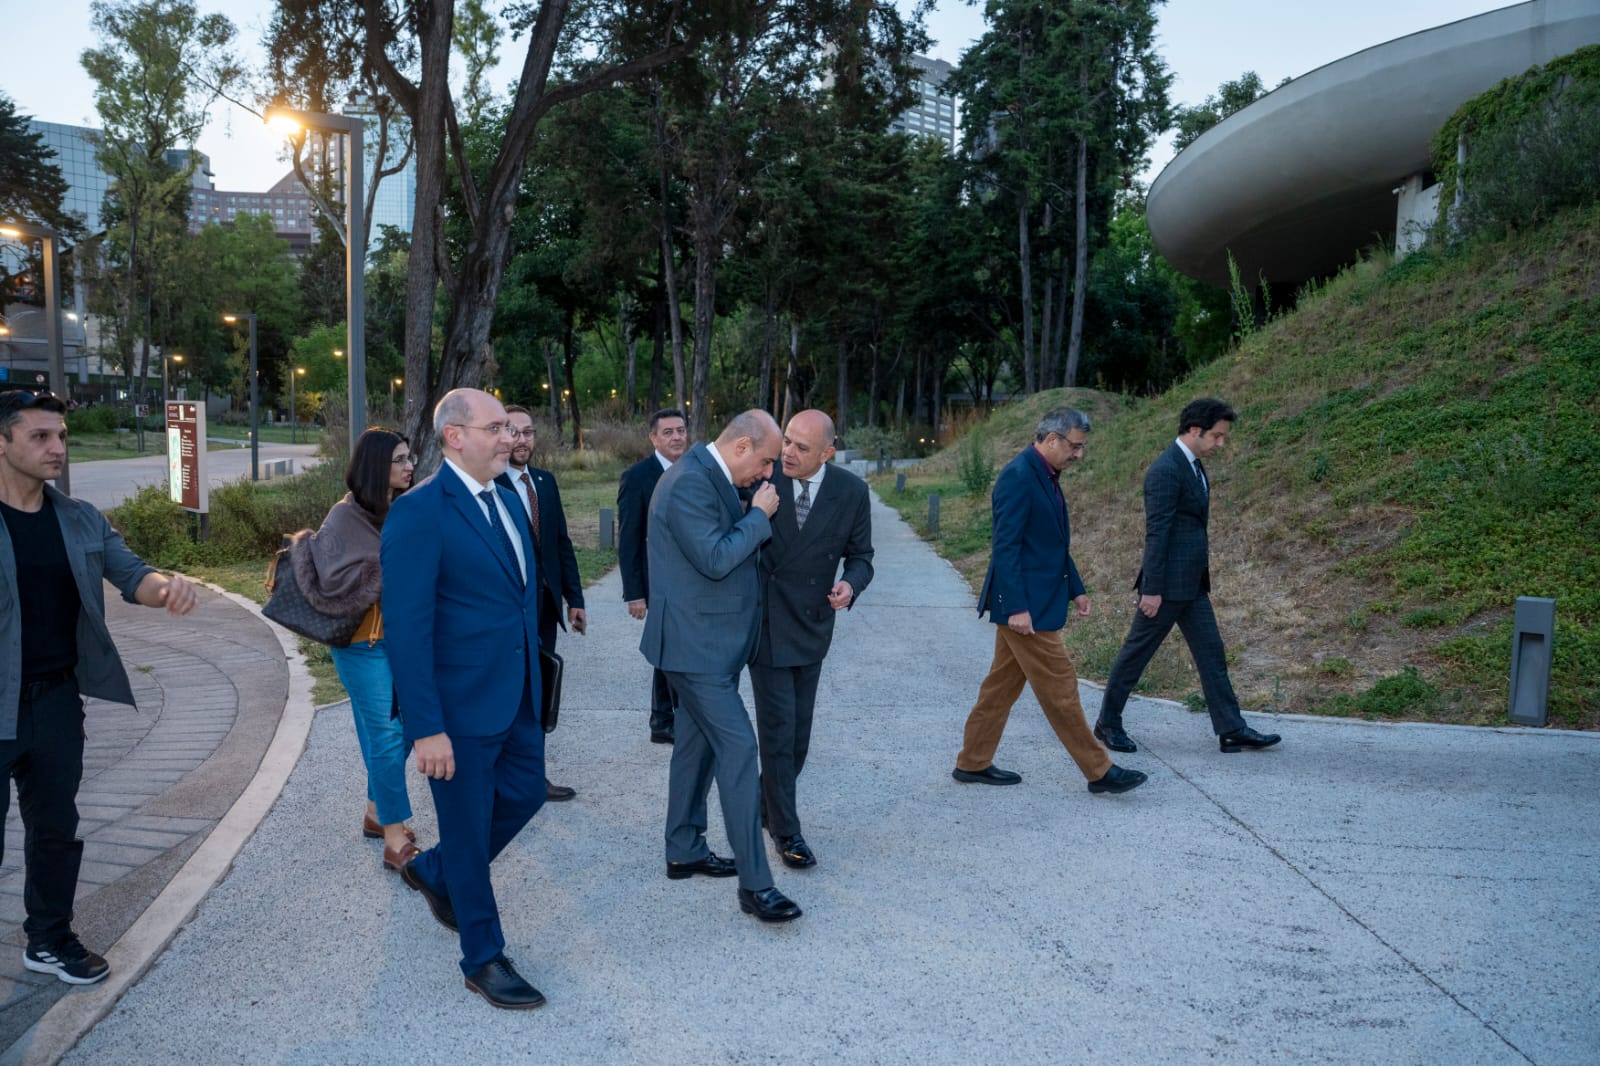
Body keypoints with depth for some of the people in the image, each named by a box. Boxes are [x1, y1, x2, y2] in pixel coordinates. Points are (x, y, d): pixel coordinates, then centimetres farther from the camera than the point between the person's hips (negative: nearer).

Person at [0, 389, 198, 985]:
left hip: (57, 701, 5)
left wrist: (166, 587, -24)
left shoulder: (80, 521, 5)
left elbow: (128, 572, -1)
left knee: (57, 826, 17)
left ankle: (49, 940, 34)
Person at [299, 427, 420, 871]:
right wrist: (388, 565, -18)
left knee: (401, 731, 14)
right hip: (365, 643, -7)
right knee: (387, 736, -3)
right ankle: (396, 841, 4)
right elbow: (335, 579, -22)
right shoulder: (346, 516, -13)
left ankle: (377, 813, 33)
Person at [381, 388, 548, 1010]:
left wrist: (532, 677, 15)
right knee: (467, 827, 8)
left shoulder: (507, 498, 7)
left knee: (525, 795, 20)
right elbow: (407, 628, -21)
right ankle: (484, 959, 26)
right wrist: (426, 728, -22)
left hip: (519, 696, 8)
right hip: (461, 704, -8)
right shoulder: (419, 512, -18)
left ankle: (432, 872, 44)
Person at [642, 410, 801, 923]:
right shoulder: (689, 483, -21)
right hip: (694, 643, -11)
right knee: (737, 746, -11)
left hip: (711, 641, 11)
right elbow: (715, 559, -25)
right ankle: (755, 884, -6)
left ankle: (684, 852, 31)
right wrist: (759, 515, -16)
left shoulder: (714, 478, 11)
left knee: (698, 743, 18)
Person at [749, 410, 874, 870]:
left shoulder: (851, 491, -8)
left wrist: (850, 586, -19)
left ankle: (767, 802, 37)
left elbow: (859, 555, 0)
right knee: (778, 728, -4)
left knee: (798, 732, 14)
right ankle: (786, 831, 9)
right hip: (765, 622, -3)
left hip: (811, 625, 3)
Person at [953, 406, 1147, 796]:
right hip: (1025, 605, -10)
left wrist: (1075, 589, 19)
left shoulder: (1046, 476, 13)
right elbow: (1006, 546, -21)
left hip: (1036, 601, 10)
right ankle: (1099, 771, 7)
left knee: (1004, 684, 14)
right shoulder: (1018, 476, -17)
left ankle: (973, 763, 22)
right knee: (1059, 687, -1)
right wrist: (1017, 607, -23)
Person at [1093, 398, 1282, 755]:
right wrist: (1151, 589, -21)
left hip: (1192, 583, 10)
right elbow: (1156, 532, -21)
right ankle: (1108, 722, 17)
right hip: (1168, 582, -10)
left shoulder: (1192, 464, 12)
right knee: (1136, 653, 4)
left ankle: (1231, 730, 13)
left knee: (1212, 654, 9)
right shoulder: (1165, 470, -19)